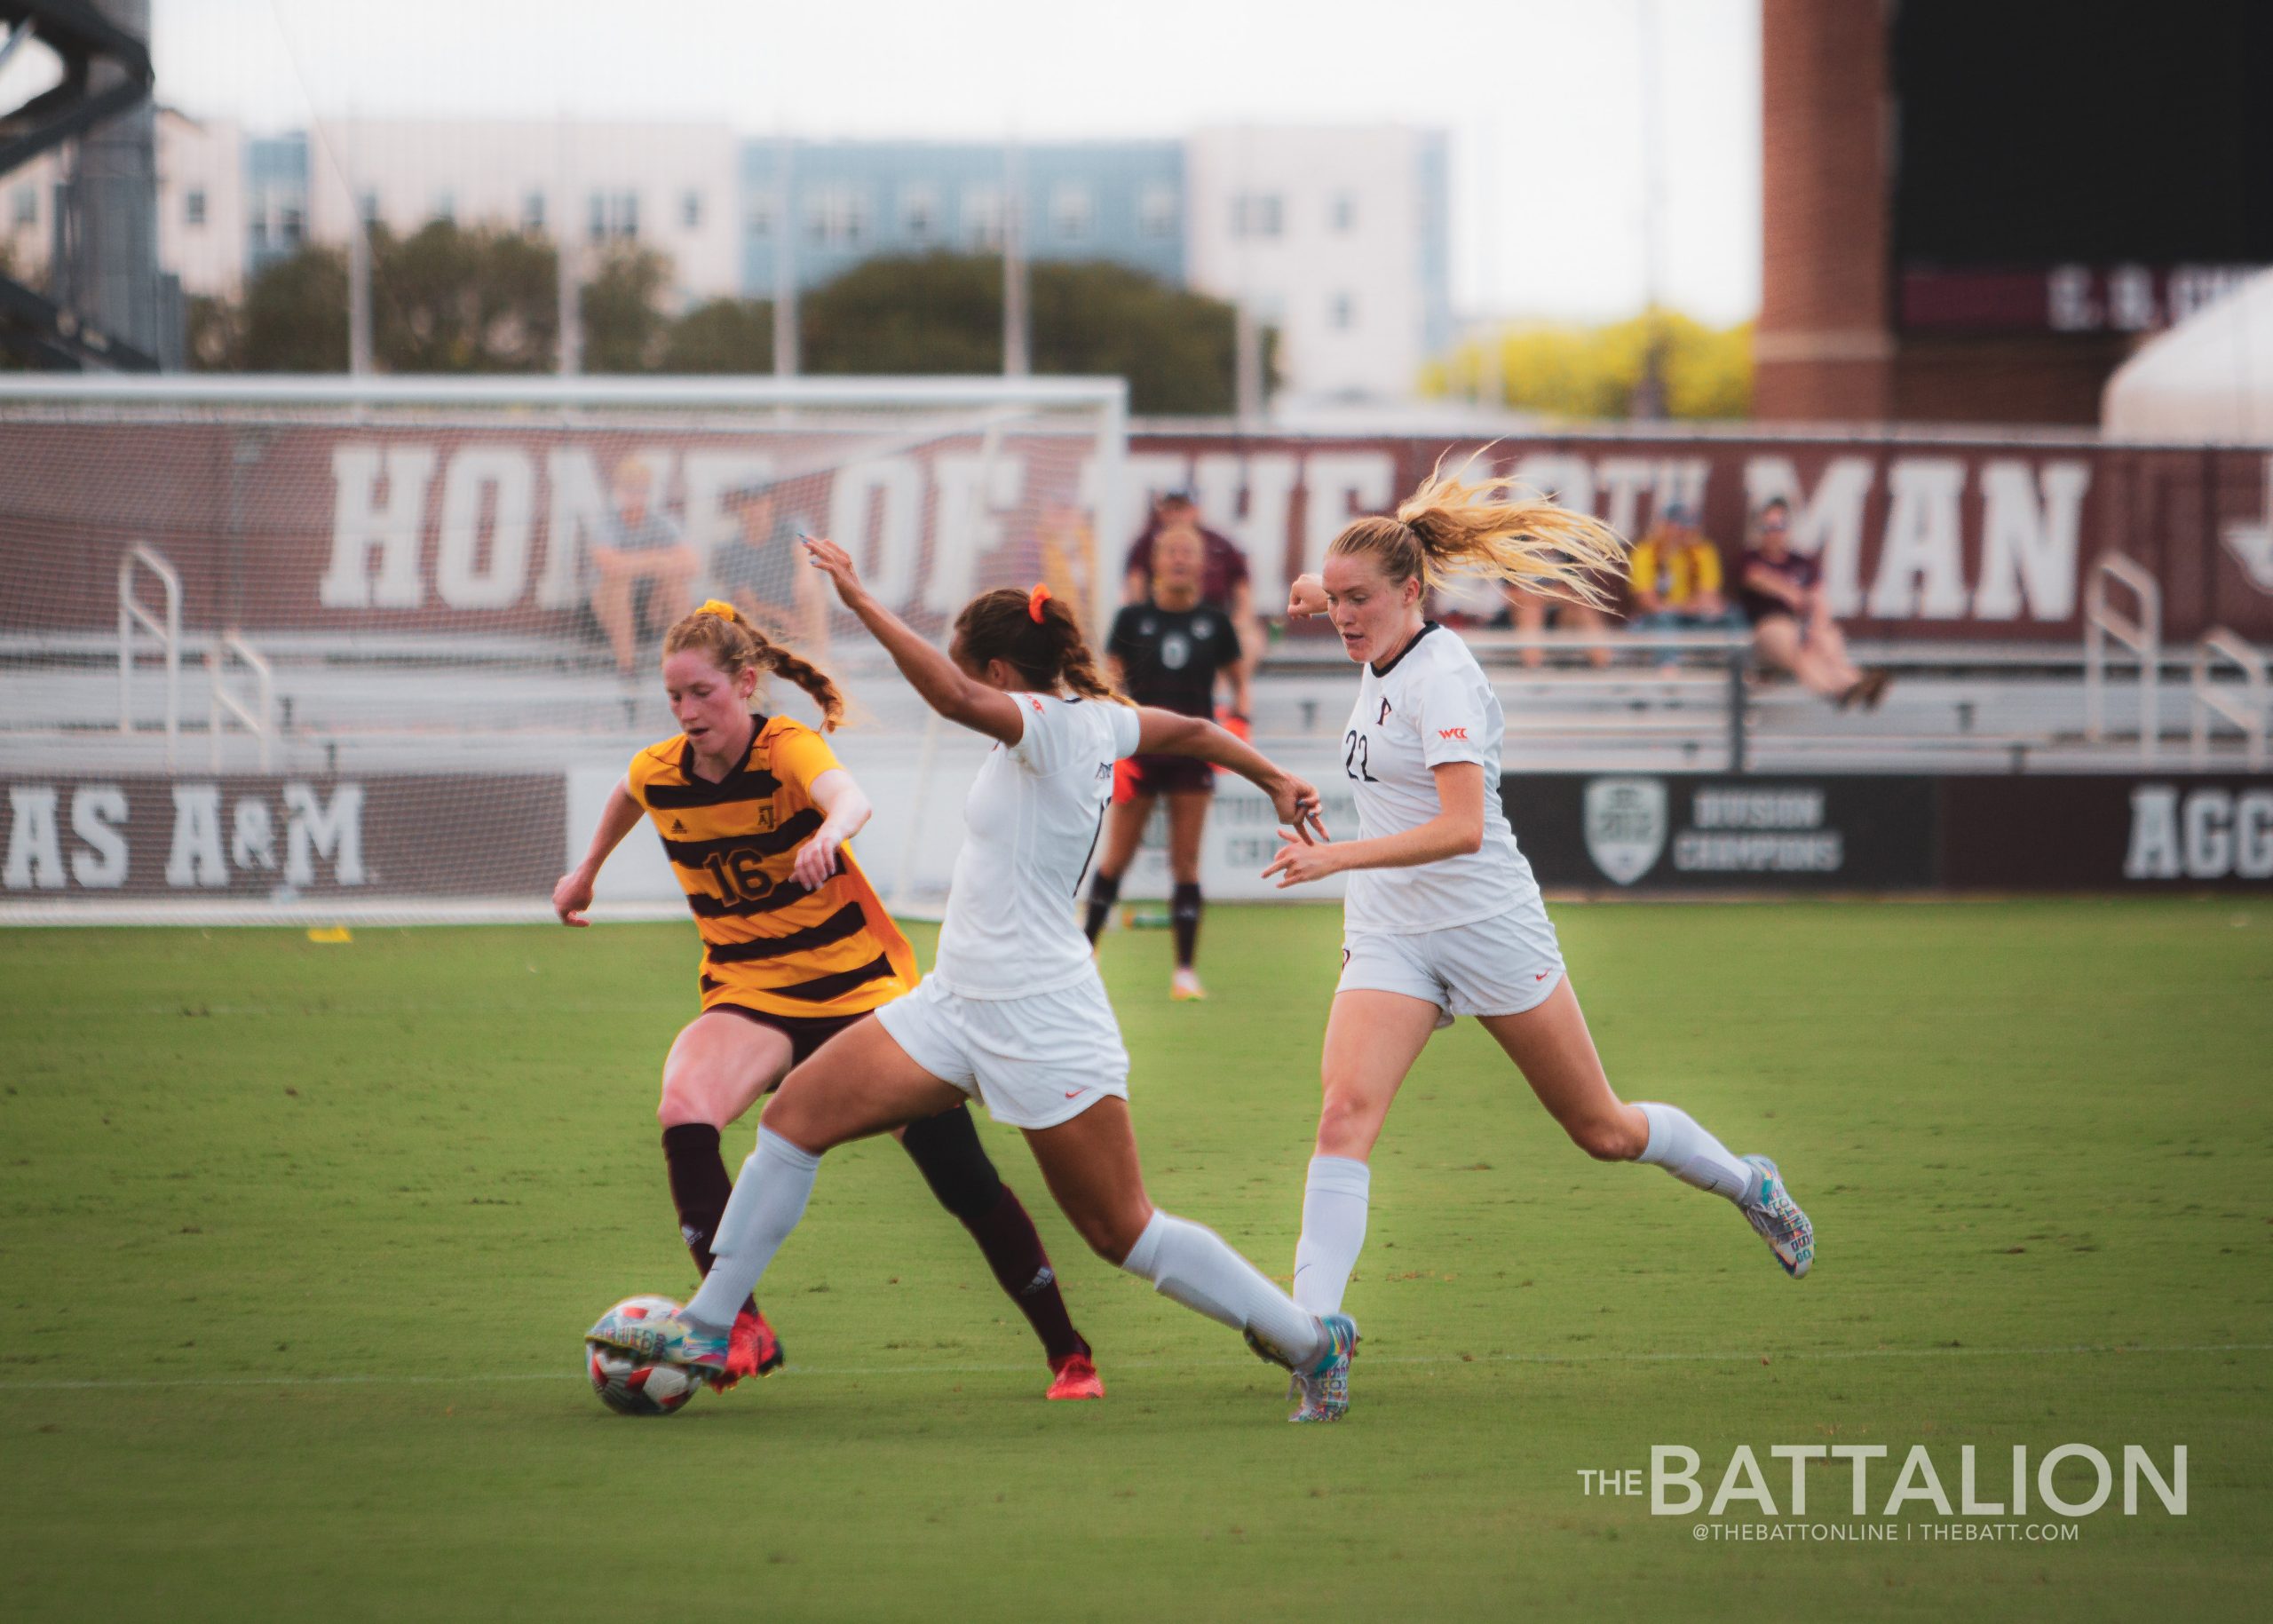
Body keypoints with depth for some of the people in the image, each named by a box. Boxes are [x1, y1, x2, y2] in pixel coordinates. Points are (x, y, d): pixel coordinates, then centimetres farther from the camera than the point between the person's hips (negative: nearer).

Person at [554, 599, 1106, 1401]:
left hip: (861, 984, -3)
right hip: (749, 995, 3)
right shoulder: (658, 773, -4)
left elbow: (848, 795, -42)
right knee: (684, 1112, -30)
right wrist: (588, 870, 37)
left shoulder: (787, 747, -19)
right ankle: (739, 1325, -27)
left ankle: (1067, 1352, 13)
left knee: (963, 1177, -3)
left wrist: (828, 833, -65)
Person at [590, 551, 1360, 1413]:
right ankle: (706, 1326, 6)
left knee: (1123, 1231, -1)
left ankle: (1311, 1337, 13)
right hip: (958, 1004, 9)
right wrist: (1273, 779, 41)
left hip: (1043, 1023, -9)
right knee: (796, 1115, 1)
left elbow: (954, 697, -39)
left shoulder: (1051, 723, -19)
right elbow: (1193, 732, 23)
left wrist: (863, 601, -35)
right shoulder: (1096, 719, 7)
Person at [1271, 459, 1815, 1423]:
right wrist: (1327, 593, 17)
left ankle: (1747, 1184, 38)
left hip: (1488, 926, -6)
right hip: (1388, 938, 6)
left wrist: (1334, 858, -38)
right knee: (1345, 1113, -19)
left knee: (1602, 1132, 9)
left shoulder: (1440, 677, -20)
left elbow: (1461, 827, -32)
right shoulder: (1386, 658, 5)